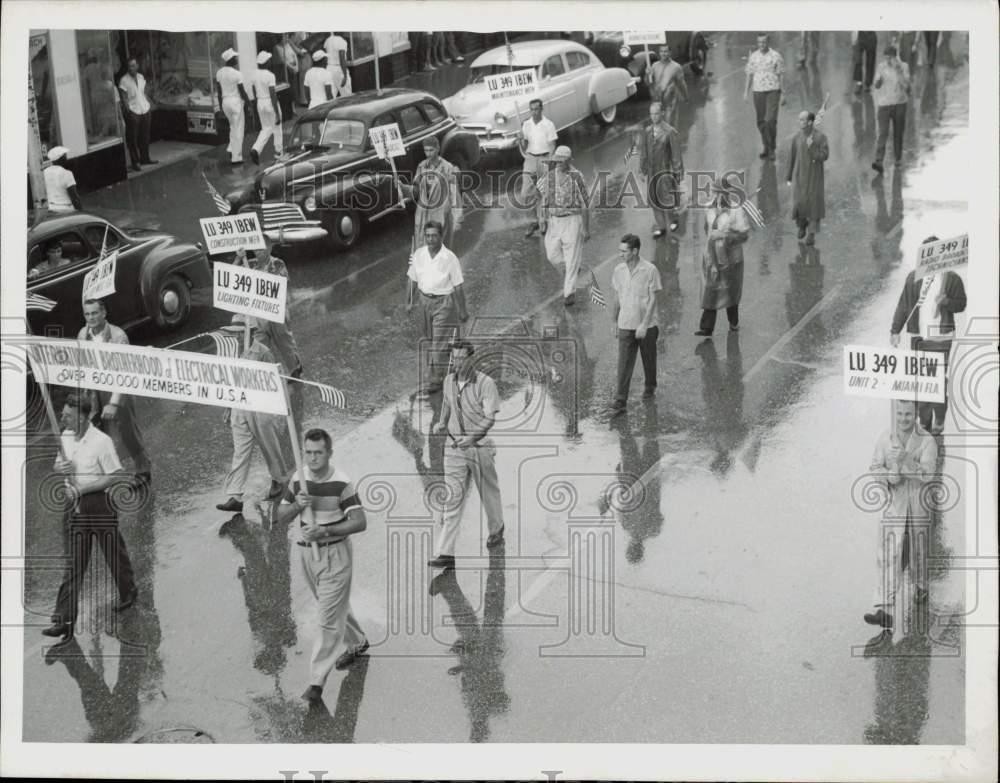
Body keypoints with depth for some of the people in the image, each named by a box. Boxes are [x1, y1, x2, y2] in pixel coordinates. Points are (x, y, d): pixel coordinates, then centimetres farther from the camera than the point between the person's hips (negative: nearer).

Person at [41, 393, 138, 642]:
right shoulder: (66, 436, 5)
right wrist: (59, 466, -6)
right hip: (74, 504, 6)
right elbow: (58, 463, 20)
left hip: (99, 502, -6)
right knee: (73, 563, 2)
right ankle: (64, 620, -1)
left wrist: (82, 489, -20)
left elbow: (116, 476, -17)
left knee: (114, 553, 11)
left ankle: (128, 593, 38)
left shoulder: (101, 441, -17)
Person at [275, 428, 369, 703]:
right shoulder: (298, 480, -2)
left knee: (329, 617, -6)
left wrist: (326, 531, -29)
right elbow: (281, 518, 4)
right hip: (306, 552, 6)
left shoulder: (342, 483, -17)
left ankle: (317, 681, -4)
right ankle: (356, 643, 48)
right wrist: (297, 505, -18)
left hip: (335, 554, -6)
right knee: (334, 606, 22)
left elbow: (360, 522, -19)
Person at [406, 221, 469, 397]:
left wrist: (462, 310, -7)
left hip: (444, 302, -5)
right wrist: (409, 301, 9)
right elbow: (412, 279, 9)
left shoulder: (450, 258, -17)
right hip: (425, 300, 6)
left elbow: (458, 286, -11)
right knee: (427, 342, 14)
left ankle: (434, 382, 4)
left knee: (440, 343, -5)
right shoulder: (419, 254, -2)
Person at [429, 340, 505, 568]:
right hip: (455, 446, 4)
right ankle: (445, 553, -9)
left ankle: (496, 529, 43)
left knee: (489, 491, 14)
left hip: (481, 445, -4)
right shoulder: (449, 381, 4)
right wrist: (442, 424, 7)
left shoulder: (486, 383, -14)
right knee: (452, 496, -5)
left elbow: (489, 418, -18)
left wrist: (472, 438, -32)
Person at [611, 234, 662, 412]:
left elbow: (653, 299, -13)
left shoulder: (650, 270, -13)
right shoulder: (618, 271, 0)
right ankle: (620, 400, -5)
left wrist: (644, 325, -18)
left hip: (647, 325, -2)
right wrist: (615, 323, 13)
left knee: (648, 358, 16)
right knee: (624, 363, -5)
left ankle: (650, 386, 39)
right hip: (625, 325, 2)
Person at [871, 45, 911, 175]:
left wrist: (898, 71, -25)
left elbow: (905, 85, -16)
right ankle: (879, 162, -19)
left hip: (899, 103, 0)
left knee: (898, 133, 11)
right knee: (883, 133, -12)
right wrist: (879, 81, -19)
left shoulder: (903, 67, -5)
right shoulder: (881, 67, -1)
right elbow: (876, 85, 4)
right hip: (884, 103, 0)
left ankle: (898, 158, 30)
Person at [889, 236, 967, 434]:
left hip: (940, 337, -3)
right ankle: (924, 422, 12)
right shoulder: (913, 277, 8)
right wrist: (895, 330, 3)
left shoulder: (951, 278, 2)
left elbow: (961, 304, 4)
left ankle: (939, 422, 7)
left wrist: (946, 302, -17)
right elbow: (903, 305, 8)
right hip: (918, 336, 3)